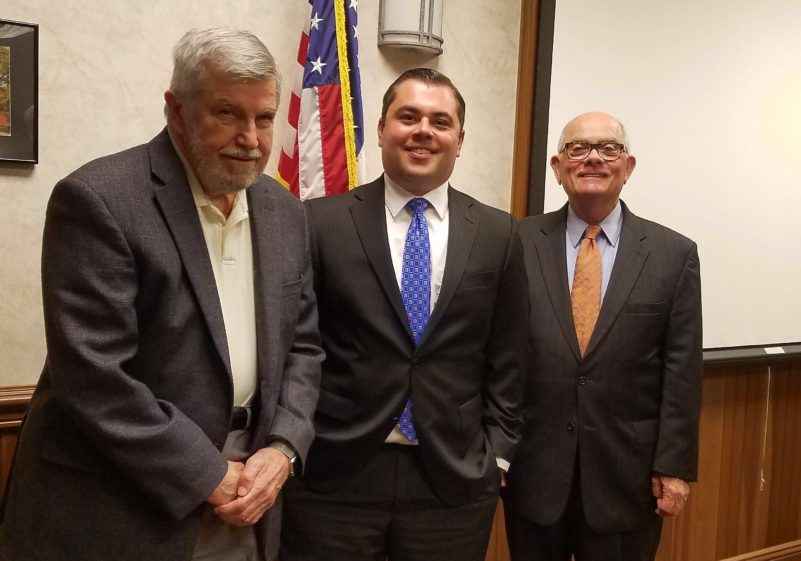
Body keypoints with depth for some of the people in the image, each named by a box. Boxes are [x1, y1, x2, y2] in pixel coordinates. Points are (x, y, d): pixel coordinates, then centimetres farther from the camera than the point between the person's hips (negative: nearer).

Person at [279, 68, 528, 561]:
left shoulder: (498, 234, 3)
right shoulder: (321, 222, -3)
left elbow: (506, 358, 6)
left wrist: (497, 453, 3)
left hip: (456, 478, 2)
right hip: (334, 475, -1)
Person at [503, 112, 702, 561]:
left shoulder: (674, 254, -1)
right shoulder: (519, 243, -2)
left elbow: (682, 369, -2)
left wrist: (675, 466, -4)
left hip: (627, 473, 0)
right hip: (533, 470, 0)